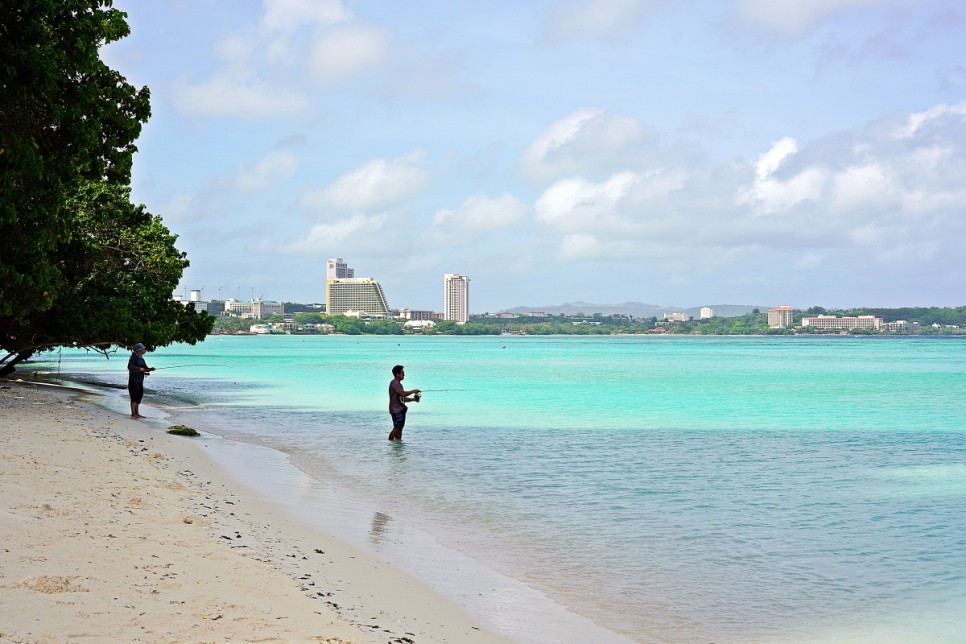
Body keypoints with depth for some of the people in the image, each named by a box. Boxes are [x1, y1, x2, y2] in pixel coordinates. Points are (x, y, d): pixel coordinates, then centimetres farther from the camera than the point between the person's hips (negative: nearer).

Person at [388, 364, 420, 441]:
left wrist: (413, 399, 9)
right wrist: (413, 391, -11)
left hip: (401, 409, 10)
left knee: (400, 428, 7)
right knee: (397, 428, -13)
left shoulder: (399, 384, 19)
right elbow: (403, 394, -23)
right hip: (396, 410, -10)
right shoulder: (394, 383, -12)